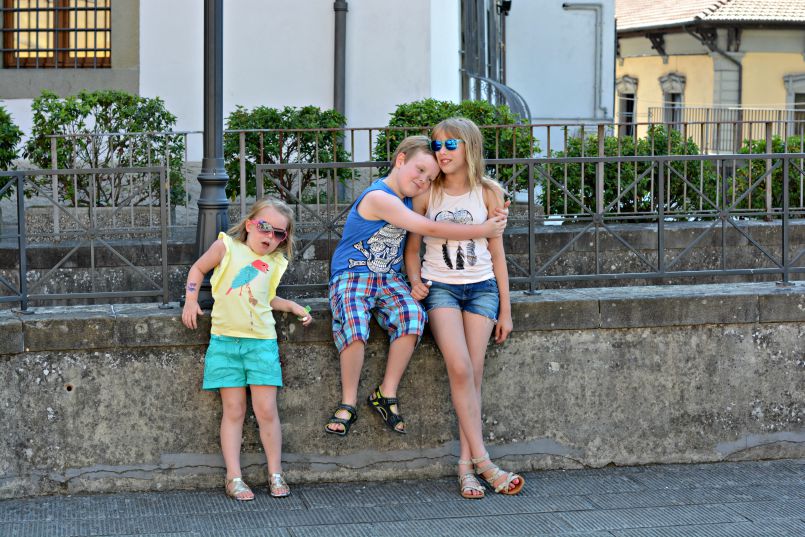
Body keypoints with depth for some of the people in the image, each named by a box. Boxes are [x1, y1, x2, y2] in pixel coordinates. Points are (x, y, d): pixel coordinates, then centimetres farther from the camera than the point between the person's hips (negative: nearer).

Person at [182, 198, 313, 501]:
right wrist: (191, 301, 2)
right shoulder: (227, 247, 2)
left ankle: (275, 474, 9)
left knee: (266, 410, -2)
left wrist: (292, 306, 13)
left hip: (262, 342, 2)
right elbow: (198, 269, 12)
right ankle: (233, 478, 4)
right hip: (225, 339, -2)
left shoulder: (275, 264, 13)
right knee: (233, 410, -1)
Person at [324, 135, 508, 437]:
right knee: (354, 326, -34)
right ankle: (348, 404, -17)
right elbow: (430, 229, -20)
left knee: (412, 315, -24)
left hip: (388, 278, 7)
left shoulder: (409, 201, 12)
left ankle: (386, 394, -12)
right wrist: (482, 230, -15)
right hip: (351, 276, -7)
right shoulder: (379, 197, -17)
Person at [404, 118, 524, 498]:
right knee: (460, 370, -19)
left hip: (481, 288, 1)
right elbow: (412, 247, 10)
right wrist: (415, 281, -10)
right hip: (439, 287, -1)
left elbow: (497, 254, 8)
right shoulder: (427, 193, 3)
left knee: (473, 374, -8)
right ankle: (481, 460, -16)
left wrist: (505, 310, 7)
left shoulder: (488, 193, 4)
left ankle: (465, 465, -4)